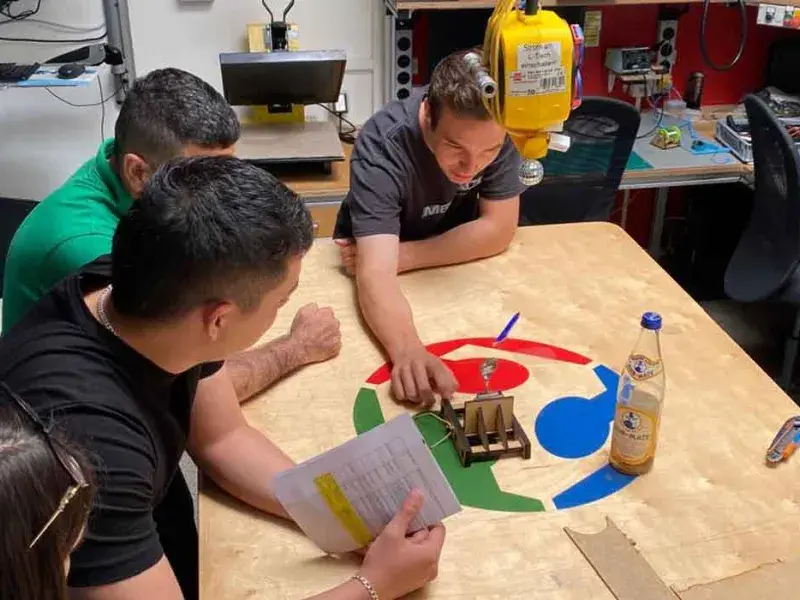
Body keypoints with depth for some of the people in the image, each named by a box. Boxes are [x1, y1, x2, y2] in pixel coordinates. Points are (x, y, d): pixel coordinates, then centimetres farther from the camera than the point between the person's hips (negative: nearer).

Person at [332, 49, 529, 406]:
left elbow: (498, 230, -22)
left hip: (455, 260, 2)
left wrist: (400, 256, -30)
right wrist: (408, 351, -63)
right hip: (375, 251, -2)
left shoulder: (496, 131, -26)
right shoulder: (382, 146, -35)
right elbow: (377, 273, -45)